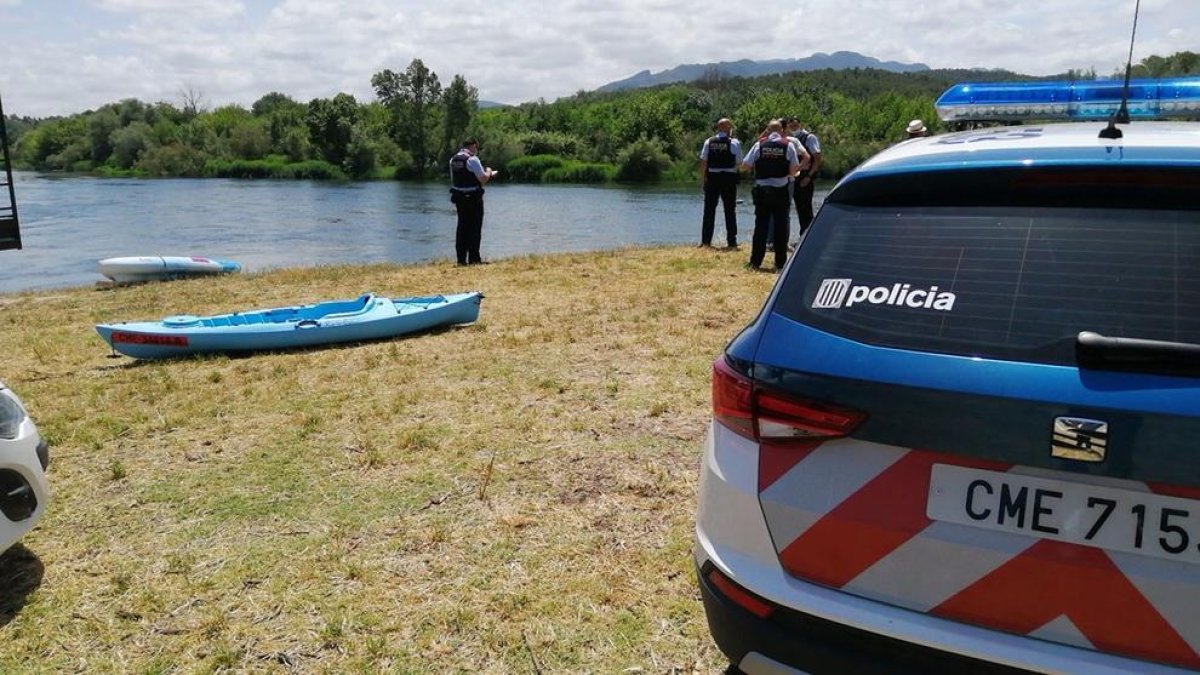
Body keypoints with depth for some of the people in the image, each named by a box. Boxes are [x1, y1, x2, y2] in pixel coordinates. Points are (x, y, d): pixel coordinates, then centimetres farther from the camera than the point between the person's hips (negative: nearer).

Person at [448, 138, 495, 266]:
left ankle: (461, 258, 12)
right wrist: (488, 172, 5)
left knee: (462, 227, 12)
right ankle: (473, 258, 0)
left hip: (459, 197, 7)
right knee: (475, 228, 0)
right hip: (473, 198, -7)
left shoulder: (453, 159, 8)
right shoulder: (472, 159, -14)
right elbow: (483, 179, -17)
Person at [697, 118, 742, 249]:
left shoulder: (708, 142, 2)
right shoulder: (734, 142, -5)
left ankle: (705, 241, 6)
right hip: (729, 178, -2)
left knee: (709, 210, 7)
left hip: (712, 177, 2)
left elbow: (703, 161, 0)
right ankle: (732, 241, 6)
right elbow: (739, 162, -6)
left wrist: (703, 178, 4)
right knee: (730, 210, 5)